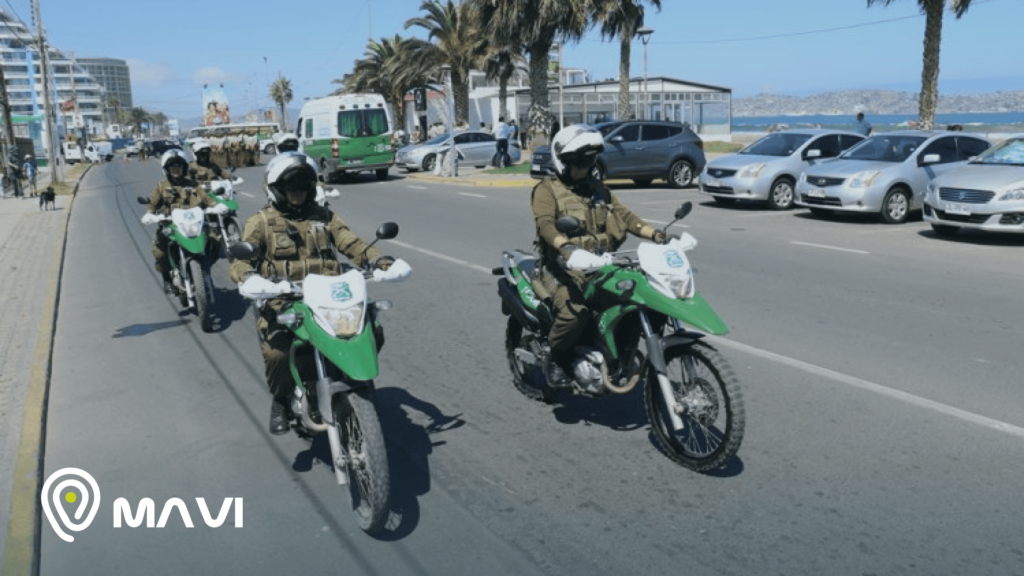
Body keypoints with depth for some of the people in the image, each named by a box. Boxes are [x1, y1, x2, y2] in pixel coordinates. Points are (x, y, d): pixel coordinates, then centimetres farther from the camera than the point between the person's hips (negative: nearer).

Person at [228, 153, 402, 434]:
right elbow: (241, 260, -2)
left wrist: (376, 258, -13)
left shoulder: (324, 217, 20)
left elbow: (350, 242, 8)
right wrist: (248, 276, -26)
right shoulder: (262, 222, 9)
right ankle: (281, 400, 3)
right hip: (283, 301, -3)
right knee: (276, 353, -29)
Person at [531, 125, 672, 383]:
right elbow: (546, 224, -19)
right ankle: (556, 359, -4)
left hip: (601, 264, 6)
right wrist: (568, 248, -40)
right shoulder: (546, 190, 0)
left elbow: (623, 215, 13)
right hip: (564, 267, -6)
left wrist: (656, 235, -4)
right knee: (575, 312, -33)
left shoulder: (597, 188, 22)